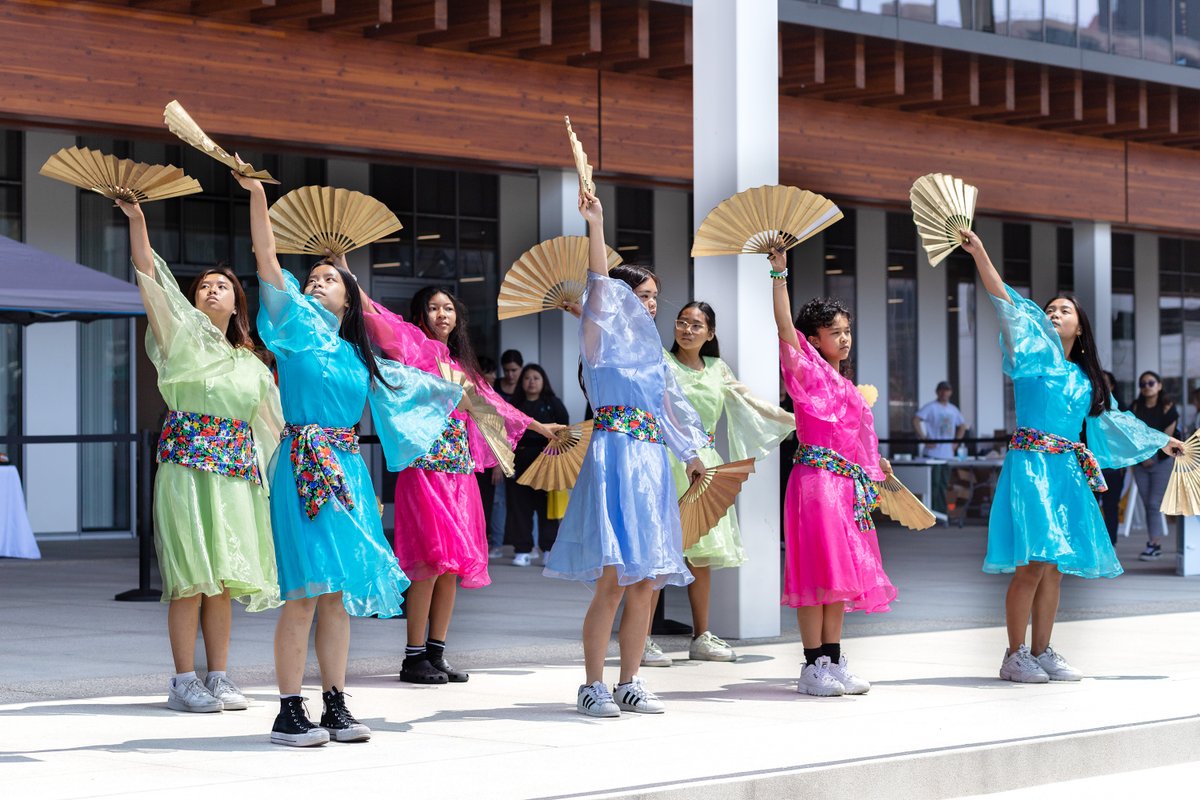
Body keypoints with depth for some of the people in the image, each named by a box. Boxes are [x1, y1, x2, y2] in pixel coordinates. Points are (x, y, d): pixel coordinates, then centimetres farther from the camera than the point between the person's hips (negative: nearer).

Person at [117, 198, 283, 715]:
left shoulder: (250, 362, 19)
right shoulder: (182, 338, 5)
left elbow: (273, 420, 24)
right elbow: (149, 280, -7)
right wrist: (136, 220, -16)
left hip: (236, 469, 4)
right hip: (188, 464, -4)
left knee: (223, 576, 4)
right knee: (192, 575, -8)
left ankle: (218, 677, 8)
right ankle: (184, 682, -5)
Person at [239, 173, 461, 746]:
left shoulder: (358, 356, 18)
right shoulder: (298, 328, 4)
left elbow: (404, 383, 36)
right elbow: (267, 261, -7)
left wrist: (451, 391, 45)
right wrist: (256, 195, -15)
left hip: (347, 472, 5)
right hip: (304, 469, -5)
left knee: (338, 593, 6)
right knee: (305, 591, -10)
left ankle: (335, 706, 11)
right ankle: (289, 714, -7)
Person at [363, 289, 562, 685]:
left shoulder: (460, 364, 20)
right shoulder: (416, 348, 1)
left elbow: (490, 400, 33)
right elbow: (379, 318, -14)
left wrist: (536, 425, 41)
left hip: (460, 470, 7)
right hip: (425, 467, -7)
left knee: (453, 563, 5)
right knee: (432, 559, -13)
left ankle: (436, 652, 11)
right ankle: (414, 657, -7)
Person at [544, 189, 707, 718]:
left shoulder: (649, 351, 21)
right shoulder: (602, 341, 0)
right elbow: (599, 283, -14)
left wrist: (691, 454, 35)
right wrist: (595, 224, -21)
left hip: (652, 465, 7)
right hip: (616, 458, -7)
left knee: (645, 583, 5)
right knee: (612, 580, -12)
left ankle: (628, 684, 12)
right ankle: (592, 686, -6)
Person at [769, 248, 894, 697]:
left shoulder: (846, 386, 21)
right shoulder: (809, 372, -2)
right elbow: (785, 327, -15)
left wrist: (875, 465, 26)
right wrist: (779, 274, -19)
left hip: (849, 486, 8)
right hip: (816, 479, -8)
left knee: (841, 576, 8)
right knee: (818, 574, -9)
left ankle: (834, 663, 13)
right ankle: (813, 668, -7)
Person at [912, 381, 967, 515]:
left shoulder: (953, 409, 16)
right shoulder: (930, 407, -4)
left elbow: (962, 426, 29)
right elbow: (915, 420, -13)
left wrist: (956, 442, 15)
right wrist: (924, 439, -16)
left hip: (948, 454, 6)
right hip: (933, 453, -6)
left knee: (944, 484, 9)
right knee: (933, 483, -9)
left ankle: (942, 514, 14)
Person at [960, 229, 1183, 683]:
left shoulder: (1086, 378, 20)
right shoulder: (1035, 355, 5)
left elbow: (1114, 420, 31)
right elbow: (1009, 307, -7)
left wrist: (1161, 442, 35)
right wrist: (979, 255, -18)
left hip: (1070, 474, 6)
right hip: (1032, 466, -6)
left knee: (1054, 568, 6)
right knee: (1035, 564, -12)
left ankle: (1042, 653, 13)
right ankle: (1015, 657, -8)